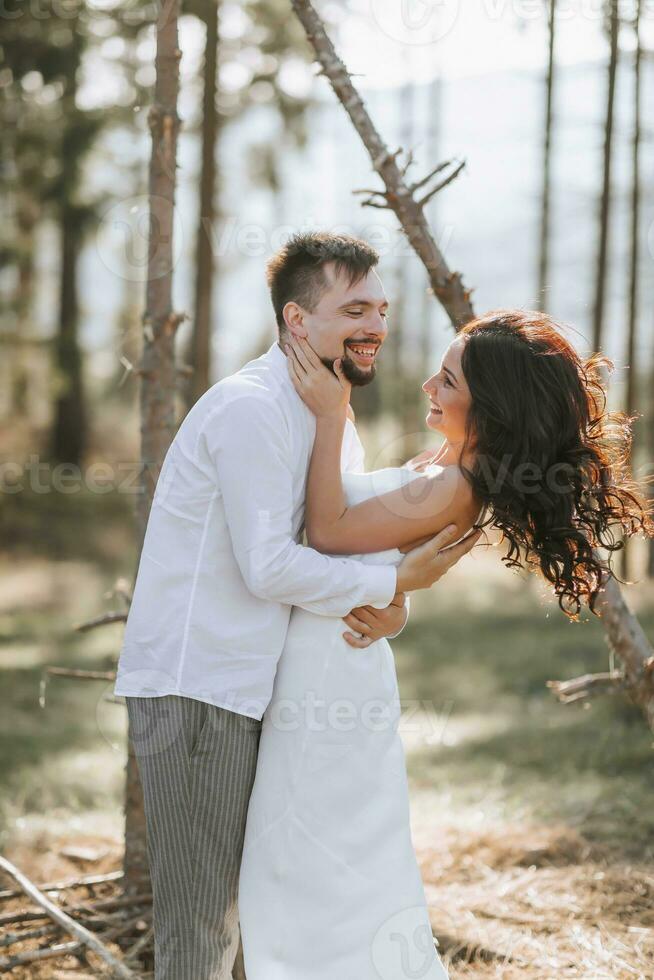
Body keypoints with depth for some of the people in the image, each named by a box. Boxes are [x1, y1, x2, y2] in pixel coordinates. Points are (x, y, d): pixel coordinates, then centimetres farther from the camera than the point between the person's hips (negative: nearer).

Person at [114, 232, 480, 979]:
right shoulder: (251, 407, -15)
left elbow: (365, 539, 16)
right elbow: (270, 568, -21)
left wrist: (391, 607, -6)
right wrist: (393, 585, -11)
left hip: (242, 687, 10)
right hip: (195, 688, -10)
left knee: (221, 910, 17)